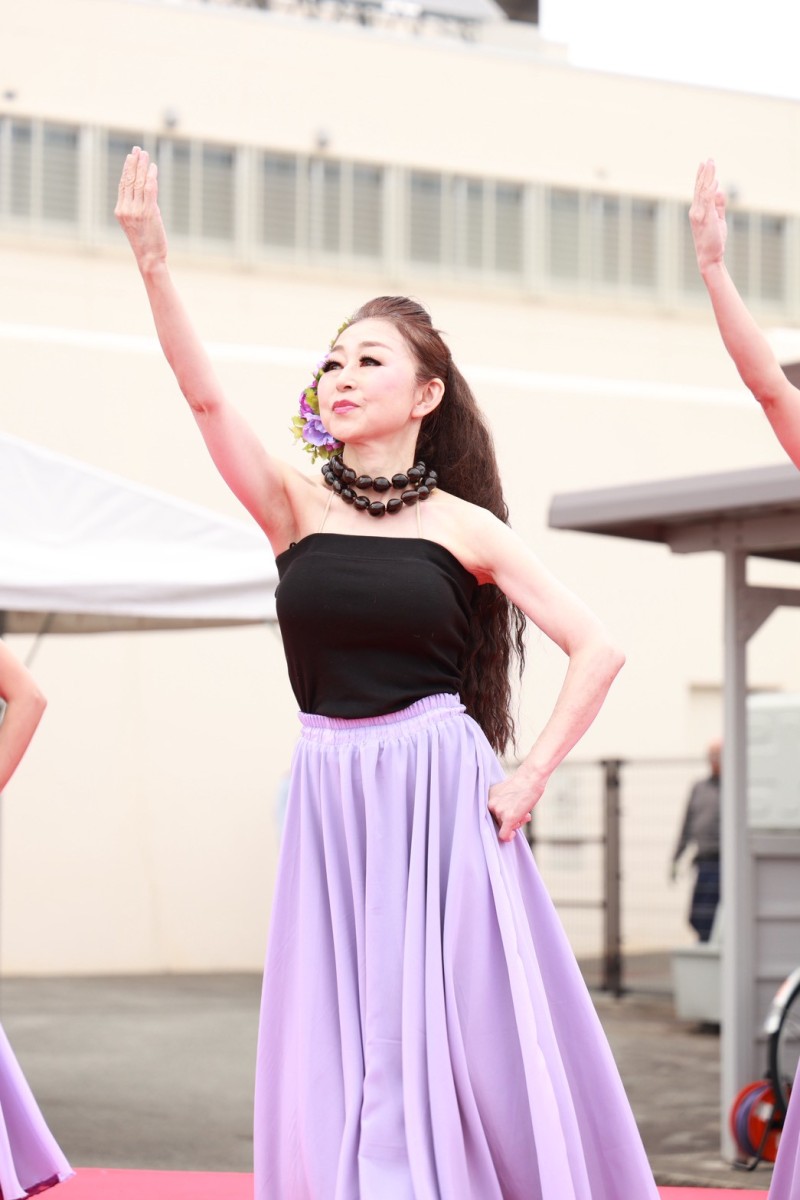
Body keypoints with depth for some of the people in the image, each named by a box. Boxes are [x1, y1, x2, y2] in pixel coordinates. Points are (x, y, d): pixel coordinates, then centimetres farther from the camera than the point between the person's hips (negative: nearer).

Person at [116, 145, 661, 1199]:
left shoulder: (464, 527, 1)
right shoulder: (297, 504, 6)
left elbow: (597, 650, 0)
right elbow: (206, 397, -9)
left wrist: (526, 780, -6)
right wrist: (152, 263, -21)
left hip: (438, 795, -2)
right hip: (330, 798, 2)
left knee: (454, 1043, -3)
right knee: (338, 1062, 1)